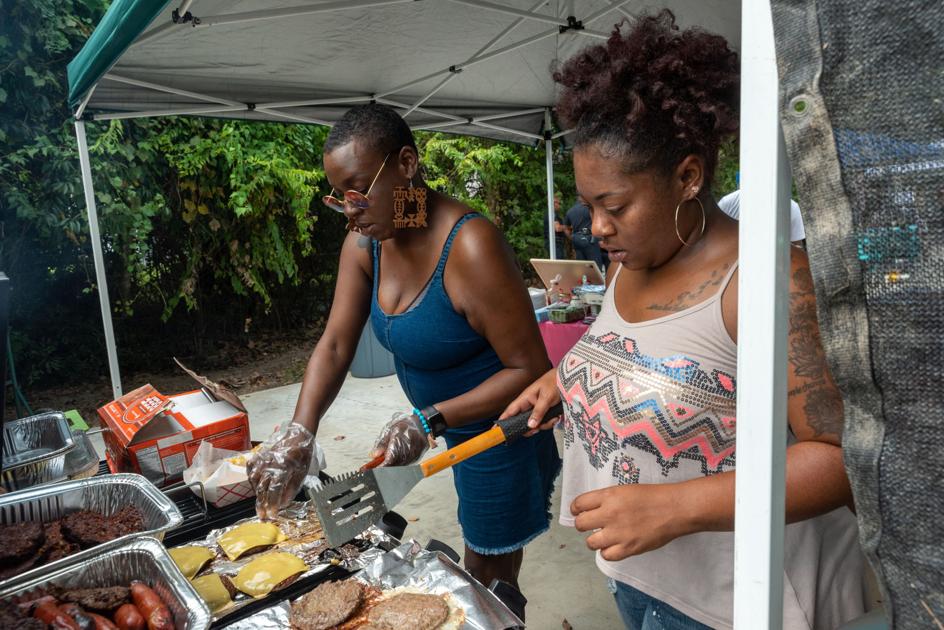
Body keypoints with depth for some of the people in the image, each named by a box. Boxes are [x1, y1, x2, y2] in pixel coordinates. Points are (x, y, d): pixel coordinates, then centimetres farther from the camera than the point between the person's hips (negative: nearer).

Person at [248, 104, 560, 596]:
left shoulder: (470, 247, -31)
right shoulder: (364, 242, -7)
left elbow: (529, 369, -27)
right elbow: (334, 344, -5)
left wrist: (429, 422, -31)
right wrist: (298, 436, -17)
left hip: (499, 430, -7)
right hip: (457, 430, 7)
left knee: (489, 577, 13)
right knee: (487, 551, 28)